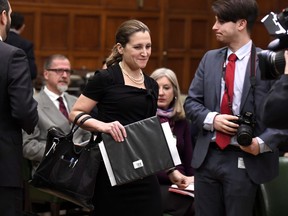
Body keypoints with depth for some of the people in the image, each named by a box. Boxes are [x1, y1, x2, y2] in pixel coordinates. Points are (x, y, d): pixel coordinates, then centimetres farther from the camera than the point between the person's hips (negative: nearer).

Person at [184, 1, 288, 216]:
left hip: (245, 160, -5)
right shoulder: (210, 59, 9)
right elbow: (191, 102, 11)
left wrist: (263, 142, -18)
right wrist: (212, 118, -8)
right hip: (207, 157, 5)